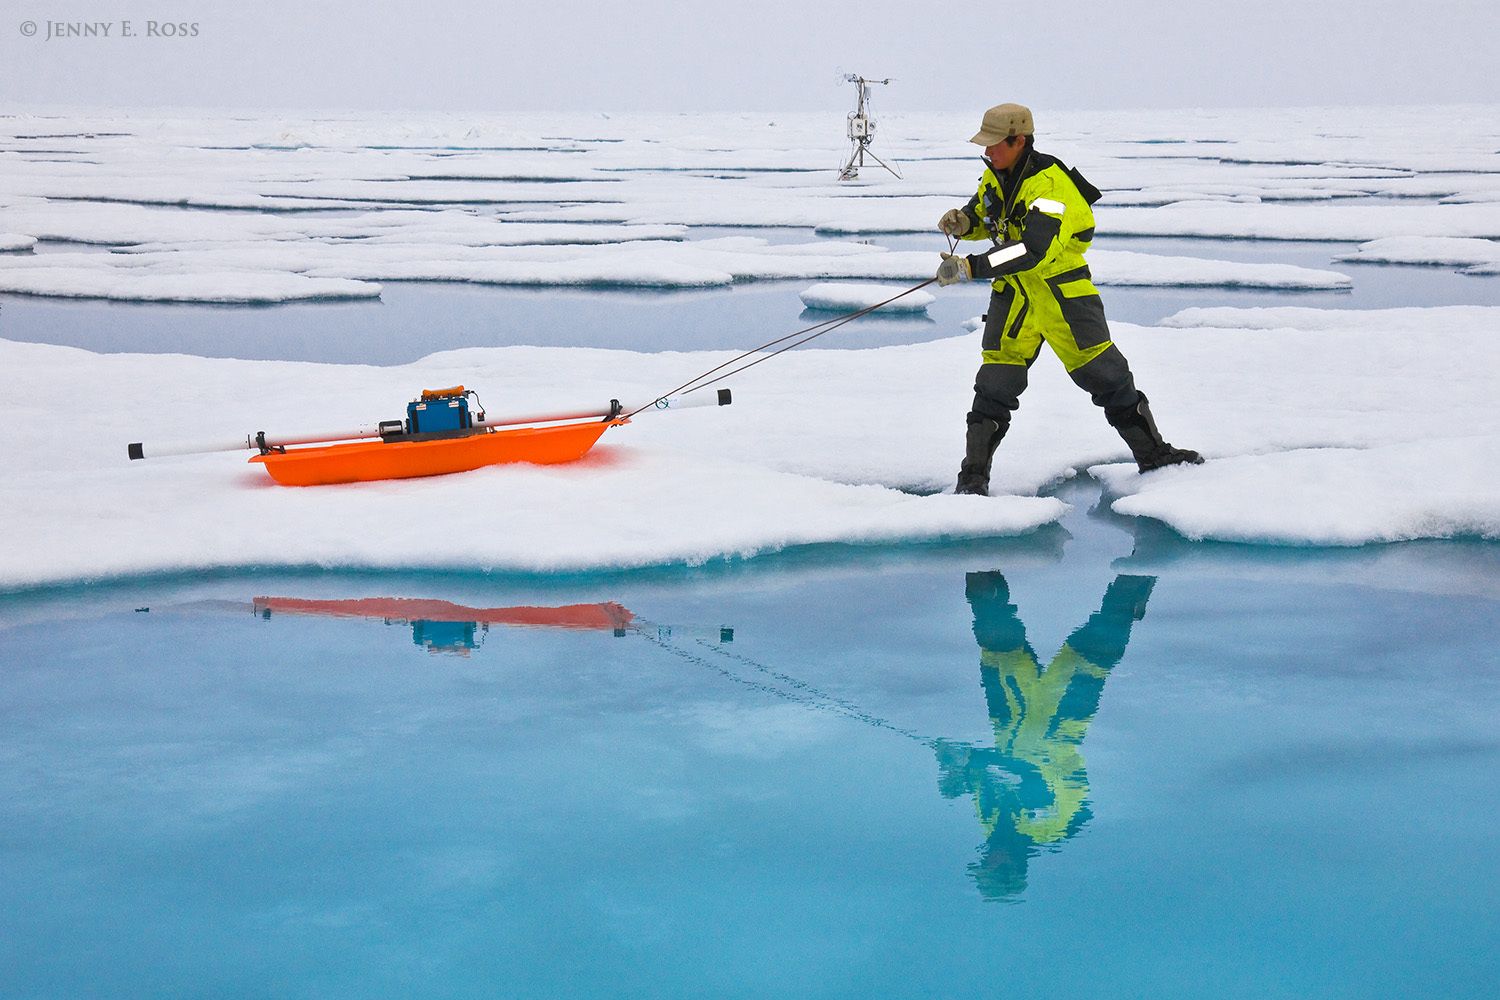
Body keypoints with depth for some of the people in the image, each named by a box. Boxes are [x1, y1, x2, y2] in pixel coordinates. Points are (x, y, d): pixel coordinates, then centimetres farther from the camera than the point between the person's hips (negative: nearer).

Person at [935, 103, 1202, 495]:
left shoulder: (1048, 184, -24)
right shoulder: (994, 176, 1)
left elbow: (1033, 250, -35)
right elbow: (982, 216, 20)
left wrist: (970, 267, -38)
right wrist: (962, 222, -5)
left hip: (1062, 291, -5)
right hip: (1013, 290, 5)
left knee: (1105, 374, 2)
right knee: (995, 384, -4)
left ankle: (1153, 453, 19)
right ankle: (973, 474, 0)